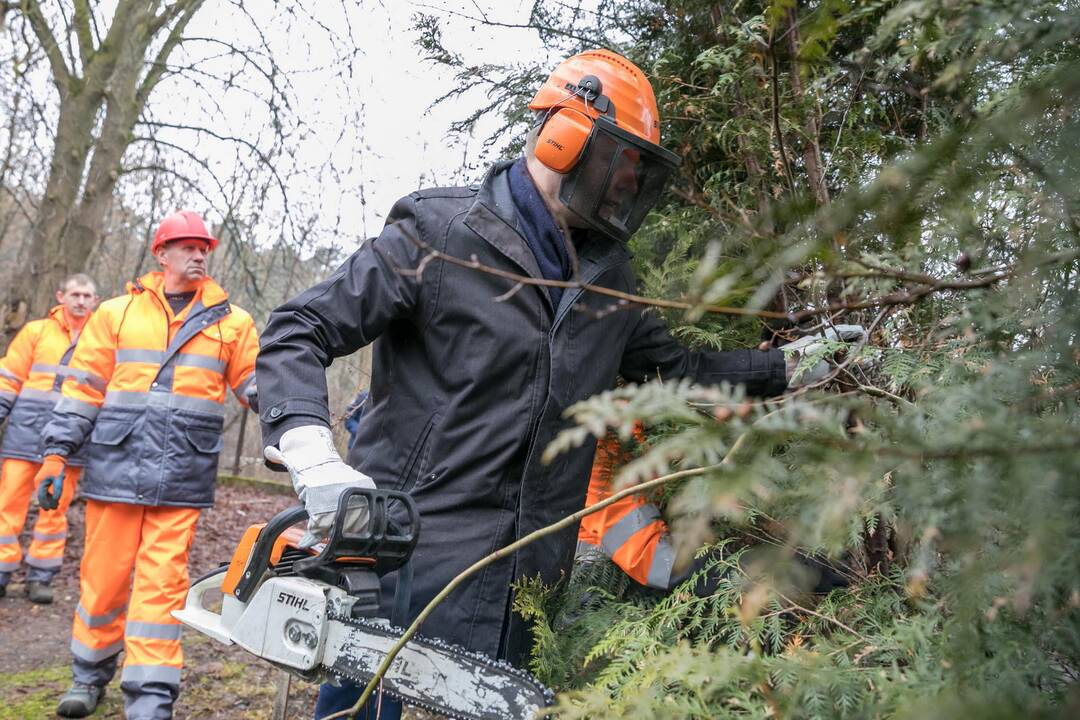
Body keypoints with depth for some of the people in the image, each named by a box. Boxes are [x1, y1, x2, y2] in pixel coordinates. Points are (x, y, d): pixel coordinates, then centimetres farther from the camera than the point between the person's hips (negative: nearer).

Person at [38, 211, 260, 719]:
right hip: (116, 467, 1)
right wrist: (57, 450, 6)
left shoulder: (230, 321, 10)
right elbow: (84, 387, 10)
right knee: (104, 575, 9)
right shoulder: (118, 312, 9)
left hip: (182, 479, 0)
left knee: (162, 583, -2)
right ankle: (90, 675, 30)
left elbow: (256, 384, 11)